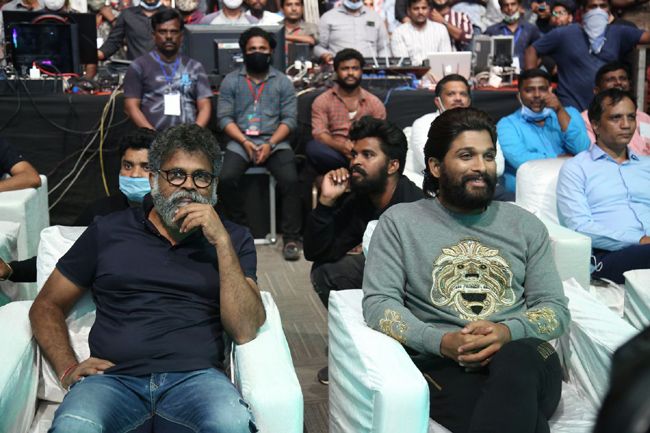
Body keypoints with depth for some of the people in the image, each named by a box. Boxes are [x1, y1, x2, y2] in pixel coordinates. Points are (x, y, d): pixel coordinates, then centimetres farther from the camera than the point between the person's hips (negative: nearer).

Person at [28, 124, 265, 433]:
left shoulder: (234, 239, 12)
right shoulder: (109, 231, 14)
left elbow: (244, 331, -1)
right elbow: (47, 306, 19)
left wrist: (221, 242, -8)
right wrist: (67, 369, 1)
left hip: (195, 375, 0)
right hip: (113, 376, 0)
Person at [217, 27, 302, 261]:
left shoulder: (283, 82, 10)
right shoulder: (230, 81, 10)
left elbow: (289, 119, 2)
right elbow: (224, 117, 2)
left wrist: (270, 144, -13)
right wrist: (245, 142, -12)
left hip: (274, 142, 0)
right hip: (240, 142, 1)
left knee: (290, 180, -27)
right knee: (226, 178, -27)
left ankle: (291, 238, -19)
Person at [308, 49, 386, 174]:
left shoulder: (375, 103, 12)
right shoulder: (322, 101, 6)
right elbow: (319, 134, -7)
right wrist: (341, 146, -28)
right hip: (334, 153, 0)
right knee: (313, 147, -33)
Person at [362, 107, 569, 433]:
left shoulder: (525, 225, 18)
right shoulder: (400, 222, 11)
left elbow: (555, 308, 11)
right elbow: (378, 304, 0)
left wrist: (507, 332, -12)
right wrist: (441, 341, -17)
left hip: (524, 355, 3)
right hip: (442, 364, -3)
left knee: (518, 361, -37)